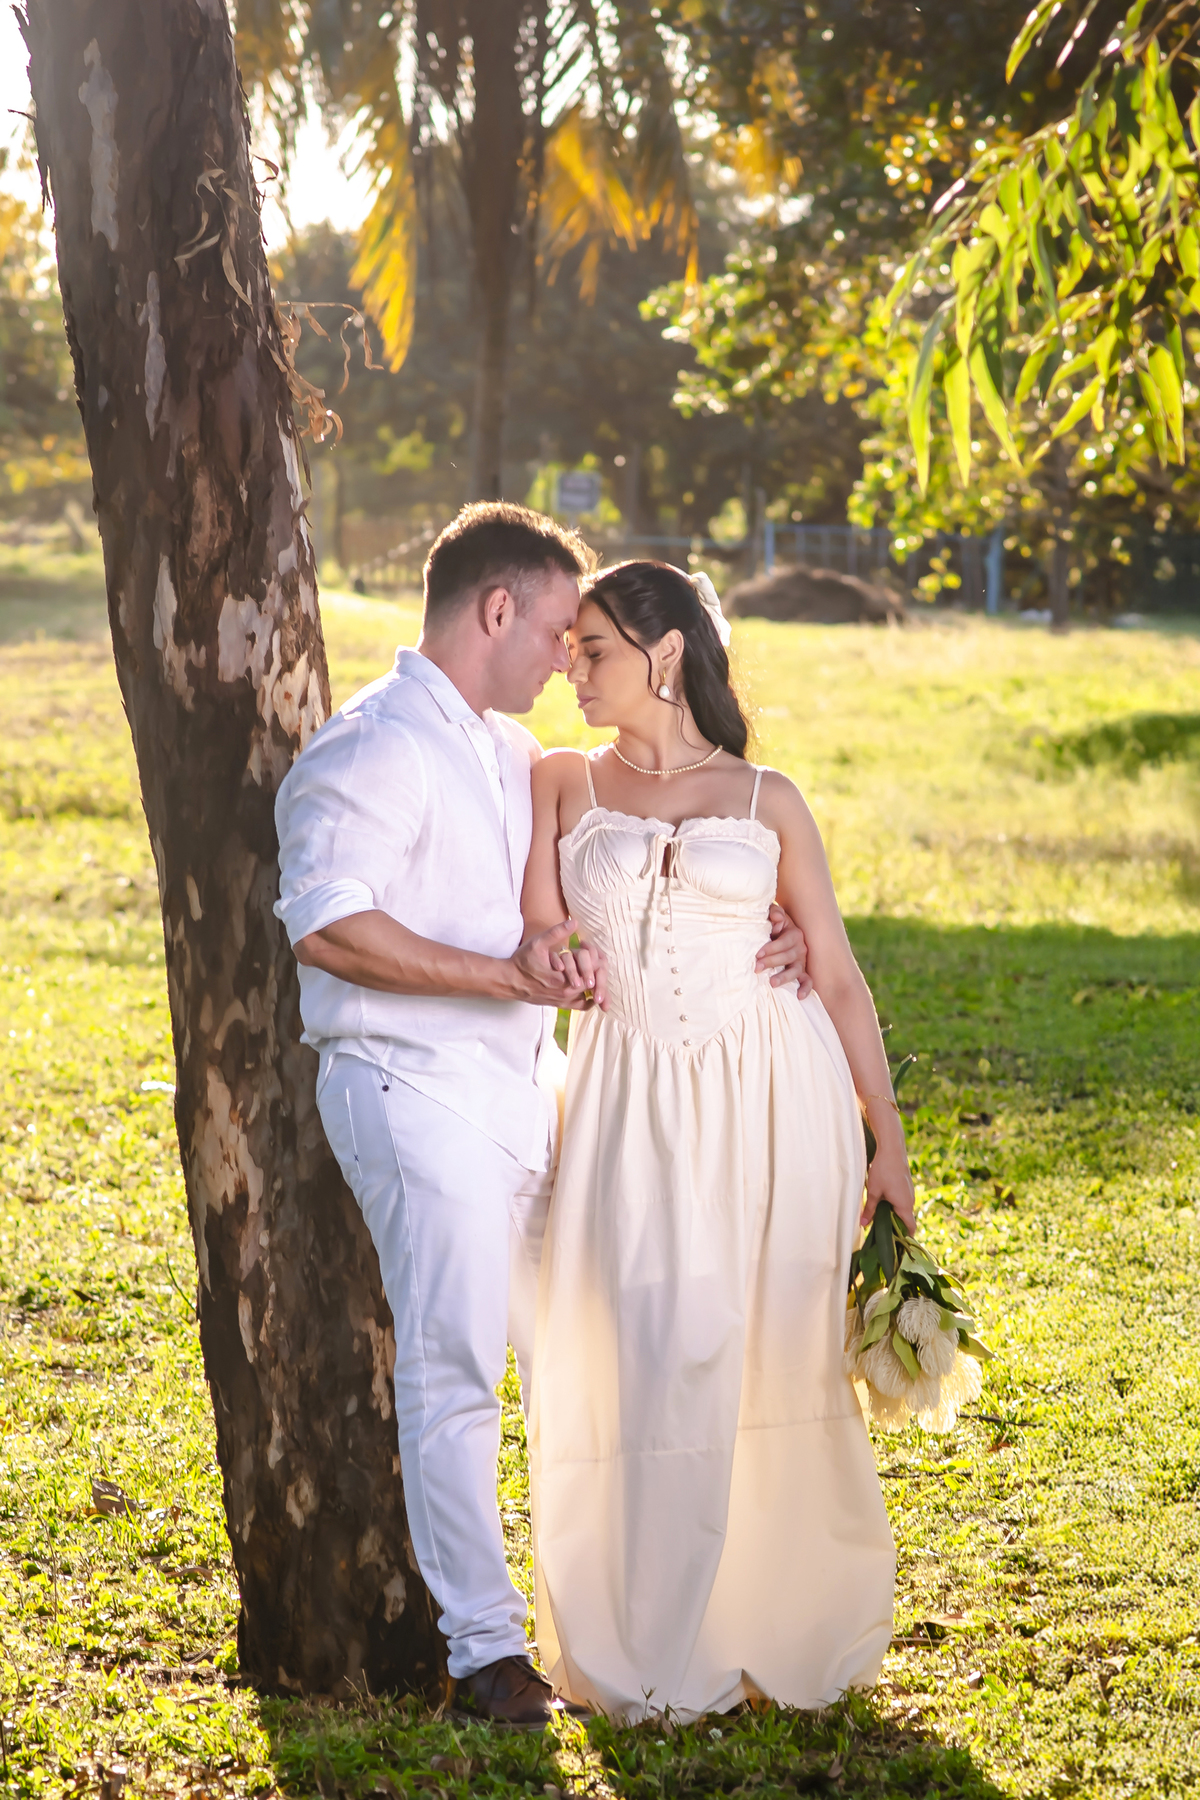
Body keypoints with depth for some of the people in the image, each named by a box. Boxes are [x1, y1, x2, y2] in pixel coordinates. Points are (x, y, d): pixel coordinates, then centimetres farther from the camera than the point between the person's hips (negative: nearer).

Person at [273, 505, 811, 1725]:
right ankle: (483, 1642, 4)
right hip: (414, 1088, -9)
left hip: (523, 1085, 9)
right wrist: (510, 975, -22)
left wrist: (755, 933, 7)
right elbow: (327, 925, -23)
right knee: (455, 1369, -5)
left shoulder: (512, 753, 17)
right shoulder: (377, 747, -12)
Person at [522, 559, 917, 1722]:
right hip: (634, 1108, 0)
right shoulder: (564, 783, 8)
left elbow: (838, 976, 5)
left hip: (770, 1102, 0)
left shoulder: (764, 803, 5)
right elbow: (540, 940, -4)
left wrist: (889, 1144, 3)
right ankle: (656, 1658, 13)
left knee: (777, 1367, 4)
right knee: (644, 1373, -1)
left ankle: (786, 1631, 22)